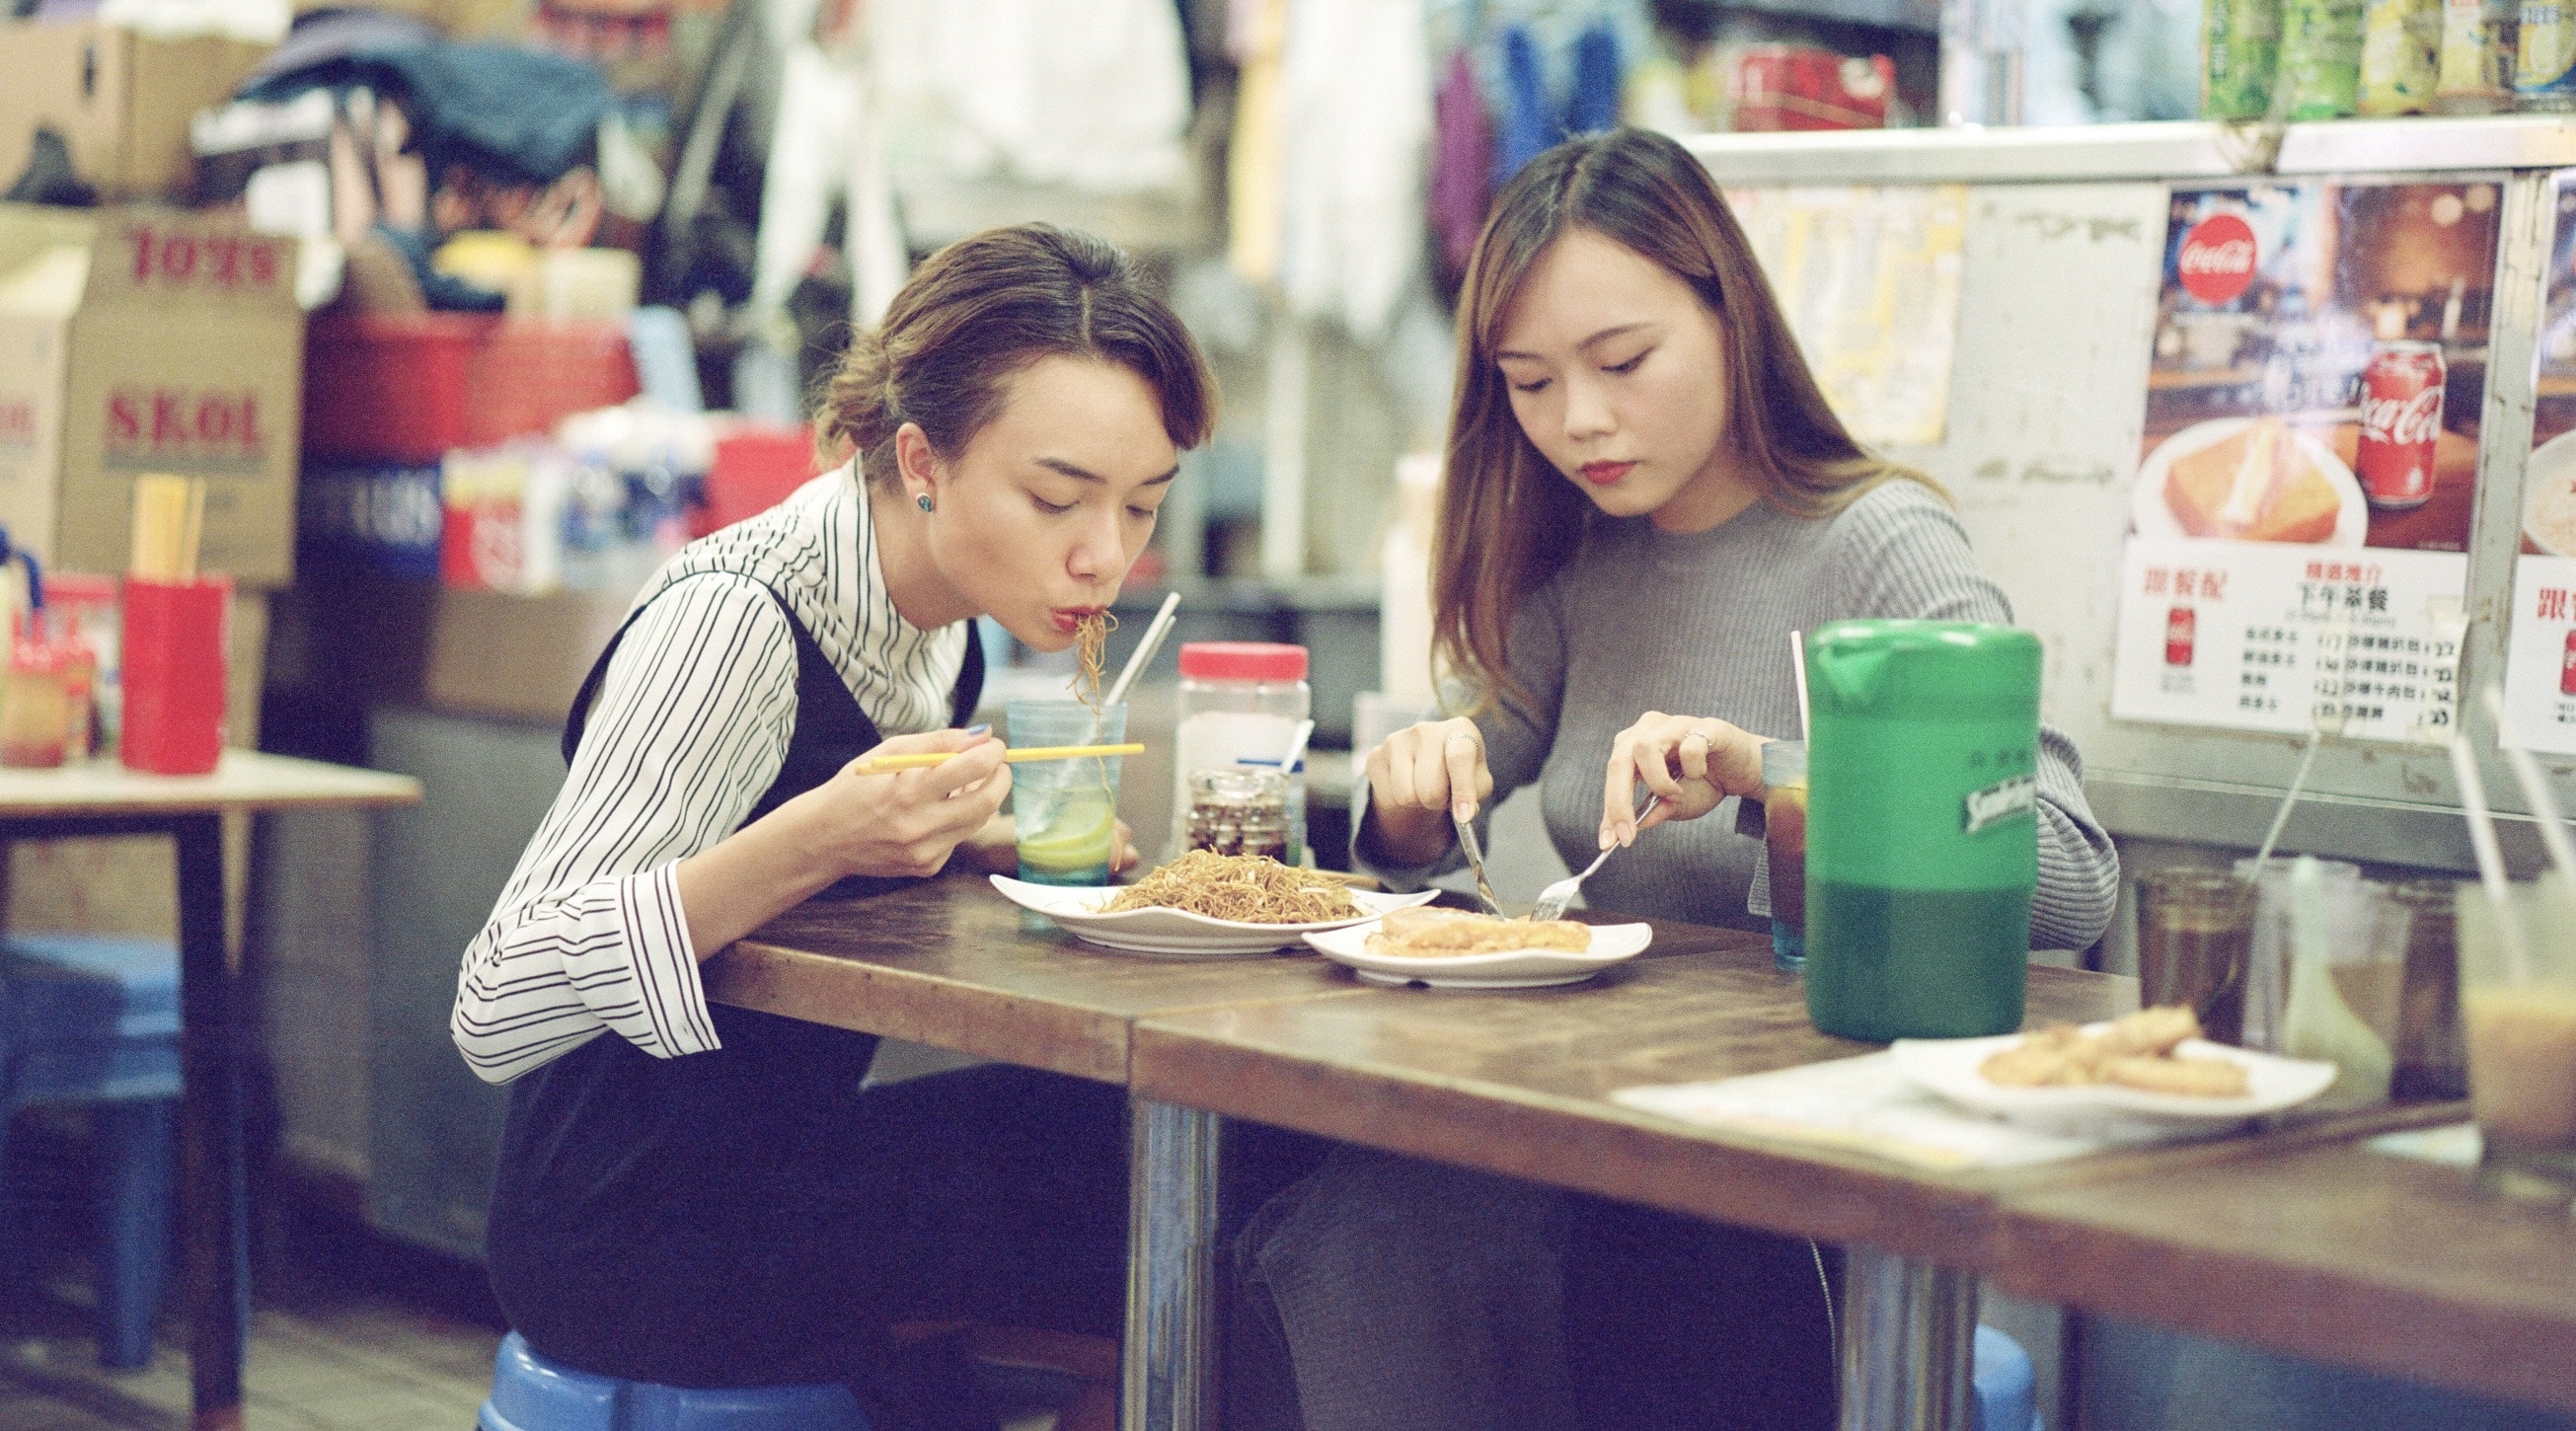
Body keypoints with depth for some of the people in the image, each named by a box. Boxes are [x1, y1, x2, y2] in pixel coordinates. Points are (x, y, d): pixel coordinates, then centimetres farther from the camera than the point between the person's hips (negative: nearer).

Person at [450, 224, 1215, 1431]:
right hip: (629, 1230, -8)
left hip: (777, 1168, 8)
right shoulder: (735, 620, -22)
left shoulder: (936, 616, 2)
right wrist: (814, 840, -40)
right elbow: (496, 1014, -28)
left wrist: (983, 841, 0)